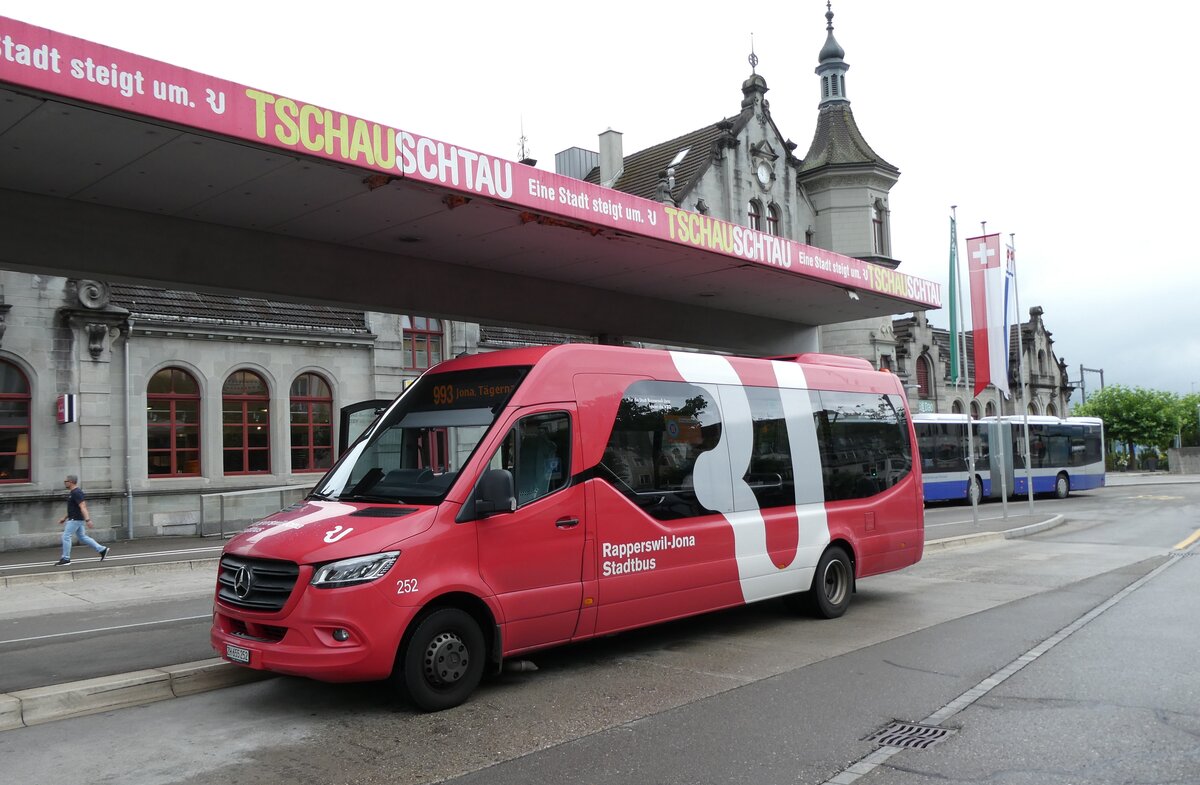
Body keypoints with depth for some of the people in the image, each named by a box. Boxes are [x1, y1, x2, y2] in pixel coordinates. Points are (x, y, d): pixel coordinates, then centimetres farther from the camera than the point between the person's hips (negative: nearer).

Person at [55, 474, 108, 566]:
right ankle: (102, 550, 13)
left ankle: (65, 559, 2)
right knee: (82, 537, 12)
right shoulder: (72, 492, 15)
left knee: (66, 537, -6)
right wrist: (64, 518, 27)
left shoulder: (77, 493, -17)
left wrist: (87, 519, -33)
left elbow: (82, 506, -26)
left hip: (76, 520, -10)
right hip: (75, 519, 10)